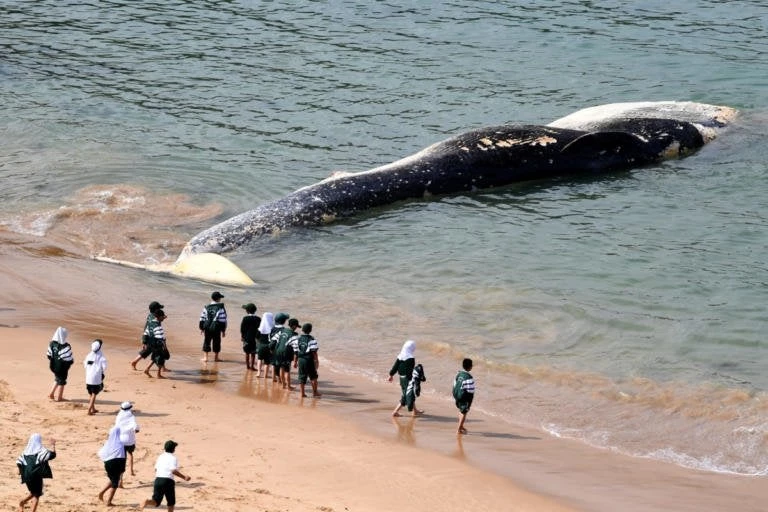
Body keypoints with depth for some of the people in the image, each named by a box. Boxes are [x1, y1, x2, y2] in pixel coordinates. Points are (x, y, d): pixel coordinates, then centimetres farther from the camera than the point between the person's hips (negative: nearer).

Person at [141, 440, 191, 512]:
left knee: (156, 502, 0)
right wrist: (184, 477, -10)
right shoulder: (173, 458, -4)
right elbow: (174, 471, -16)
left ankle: (147, 502, -31)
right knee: (171, 503, 14)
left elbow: (156, 469, 20)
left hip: (158, 479, 5)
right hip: (168, 481, -5)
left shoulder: (160, 456, 16)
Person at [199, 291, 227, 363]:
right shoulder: (220, 308, -7)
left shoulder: (206, 308, 4)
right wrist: (223, 331, 1)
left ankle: (205, 357, 5)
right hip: (216, 329, -3)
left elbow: (202, 319, 7)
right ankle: (216, 357, 19)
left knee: (206, 342, 10)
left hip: (207, 328, 3)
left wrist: (201, 328, 17)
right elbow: (223, 321, -7)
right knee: (216, 343, 10)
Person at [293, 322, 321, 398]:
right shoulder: (311, 339, -9)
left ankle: (302, 393, 7)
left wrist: (295, 361, 14)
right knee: (313, 377, 10)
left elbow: (295, 352, 7)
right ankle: (314, 392, 12)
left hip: (301, 360, 4)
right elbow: (314, 351, -11)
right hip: (309, 360, -3)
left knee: (302, 377, 8)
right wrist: (316, 361, -5)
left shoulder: (297, 339, 4)